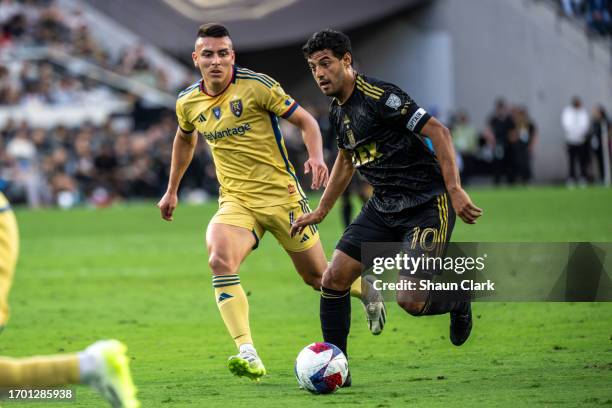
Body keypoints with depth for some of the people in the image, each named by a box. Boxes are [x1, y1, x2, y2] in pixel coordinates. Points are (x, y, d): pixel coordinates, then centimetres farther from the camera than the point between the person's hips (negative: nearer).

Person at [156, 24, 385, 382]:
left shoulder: (256, 85, -13)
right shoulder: (188, 103, 2)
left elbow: (305, 120, -8)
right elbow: (185, 140, 25)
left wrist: (317, 157, -26)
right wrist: (172, 190, 28)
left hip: (281, 194, -3)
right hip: (235, 201, 3)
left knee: (316, 276, 8)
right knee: (220, 261, -28)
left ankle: (366, 291, 44)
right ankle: (248, 355, -33)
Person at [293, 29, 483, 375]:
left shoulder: (378, 96, -18)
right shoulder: (338, 111, 9)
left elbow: (438, 132, -21)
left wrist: (454, 190, -28)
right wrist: (320, 212, 29)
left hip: (427, 204, -8)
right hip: (383, 207, 8)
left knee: (410, 301, -15)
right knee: (334, 279, -4)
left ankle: (457, 300, 18)